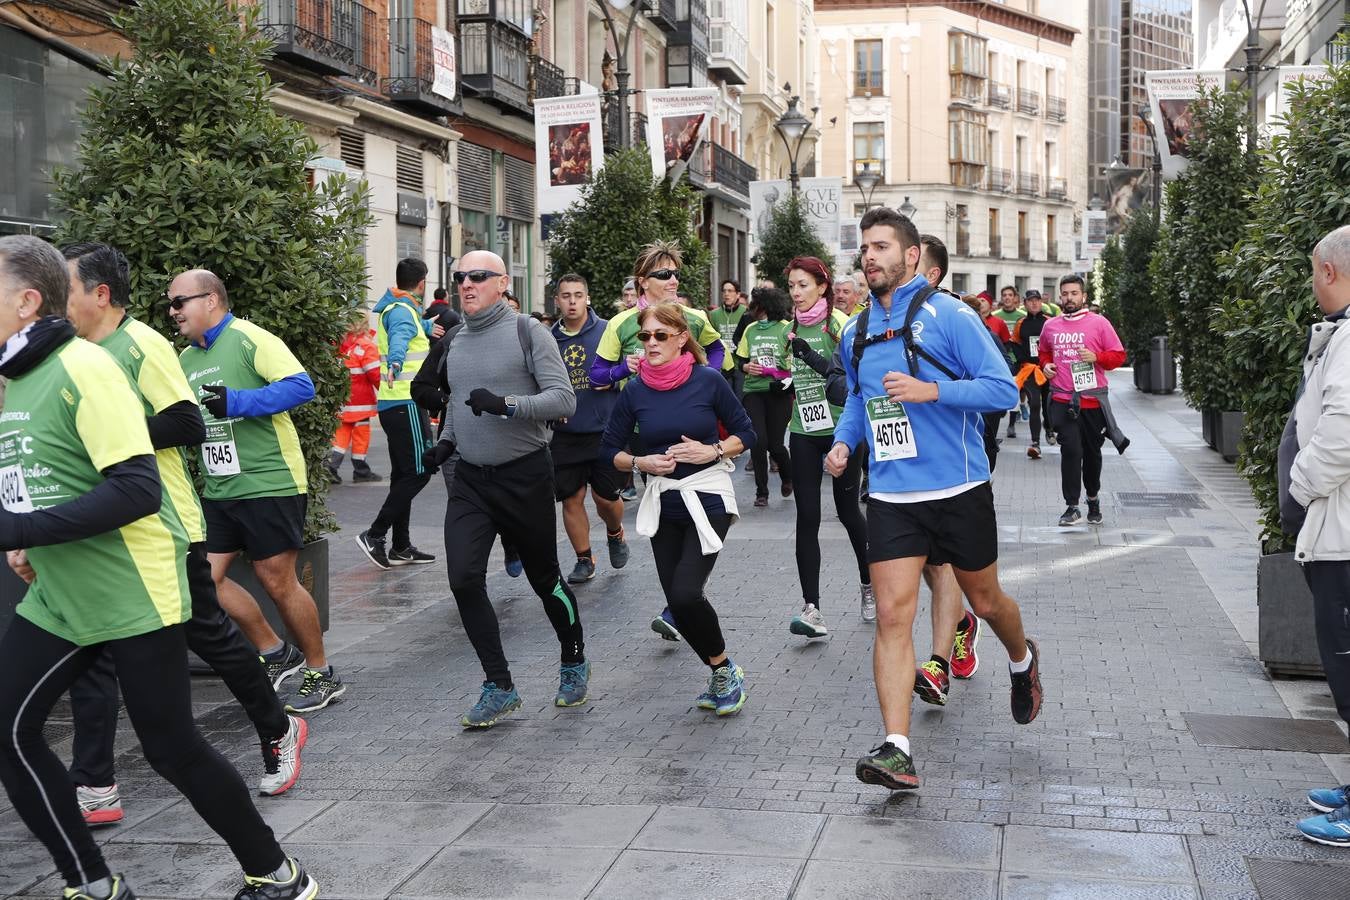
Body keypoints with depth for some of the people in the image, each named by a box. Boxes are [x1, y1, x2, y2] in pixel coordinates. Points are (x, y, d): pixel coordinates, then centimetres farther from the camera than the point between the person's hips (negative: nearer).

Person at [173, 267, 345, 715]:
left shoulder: (250, 340, -11)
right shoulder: (185, 359, 14)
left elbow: (301, 386, -23)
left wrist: (237, 401, -30)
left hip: (270, 483, -8)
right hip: (219, 490, 8)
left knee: (277, 582, -2)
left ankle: (323, 674, 16)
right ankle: (276, 653, 21)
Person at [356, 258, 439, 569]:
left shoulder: (394, 306, 17)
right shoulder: (403, 311, -14)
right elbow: (399, 336, -37)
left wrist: (425, 327, 62)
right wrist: (395, 362, -57)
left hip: (392, 403, 10)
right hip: (406, 403, -10)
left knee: (404, 475, 13)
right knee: (418, 472, -9)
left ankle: (401, 547, 16)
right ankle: (375, 535, -10)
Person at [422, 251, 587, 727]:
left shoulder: (527, 331, -9)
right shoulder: (456, 343, 10)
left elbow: (564, 399, -17)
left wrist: (507, 404, -29)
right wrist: (447, 440, 8)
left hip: (525, 477, -5)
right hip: (470, 479, 5)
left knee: (545, 579, 9)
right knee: (464, 578, -11)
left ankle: (574, 664, 34)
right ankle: (499, 687, 1)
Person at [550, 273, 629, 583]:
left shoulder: (607, 331, -4)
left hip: (605, 430, -3)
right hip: (566, 433, 3)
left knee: (606, 497, 0)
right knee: (571, 499, 3)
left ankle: (615, 534, 34)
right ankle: (584, 560, 19)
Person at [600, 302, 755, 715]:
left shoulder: (709, 381, -9)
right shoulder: (635, 392, -1)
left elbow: (745, 434, 0)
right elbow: (609, 450, 5)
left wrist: (712, 451, -17)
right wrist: (641, 463, -12)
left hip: (708, 499, -4)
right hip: (663, 505, 4)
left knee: (686, 594, -18)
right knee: (678, 603, 5)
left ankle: (725, 670, 7)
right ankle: (722, 676, 27)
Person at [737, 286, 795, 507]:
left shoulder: (788, 328, -2)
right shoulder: (751, 329, 11)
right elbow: (740, 359, 18)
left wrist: (789, 379, -15)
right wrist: (746, 367, -2)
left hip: (778, 392, -3)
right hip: (754, 391, 3)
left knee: (775, 444, -1)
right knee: (758, 441, -8)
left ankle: (788, 476, 32)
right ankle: (761, 492, 6)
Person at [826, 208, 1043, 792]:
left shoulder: (948, 315, -9)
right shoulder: (856, 333, 9)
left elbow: (1003, 389, -12)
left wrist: (931, 391, -24)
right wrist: (844, 441, 5)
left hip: (958, 490, -3)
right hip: (890, 496, 3)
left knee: (984, 601, 15)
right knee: (892, 616, -9)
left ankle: (1022, 661, 50)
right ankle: (896, 750, -10)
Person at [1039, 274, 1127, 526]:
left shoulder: (1099, 323, -1)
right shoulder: (1050, 325, 8)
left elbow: (1118, 355, 1)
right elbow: (1044, 352, 26)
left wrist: (1096, 357, -16)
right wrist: (1045, 365, 5)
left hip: (1092, 399, -1)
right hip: (1062, 400, 1)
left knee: (1092, 452, 12)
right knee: (1070, 451, -10)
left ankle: (1093, 498, 33)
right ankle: (1072, 507, -6)